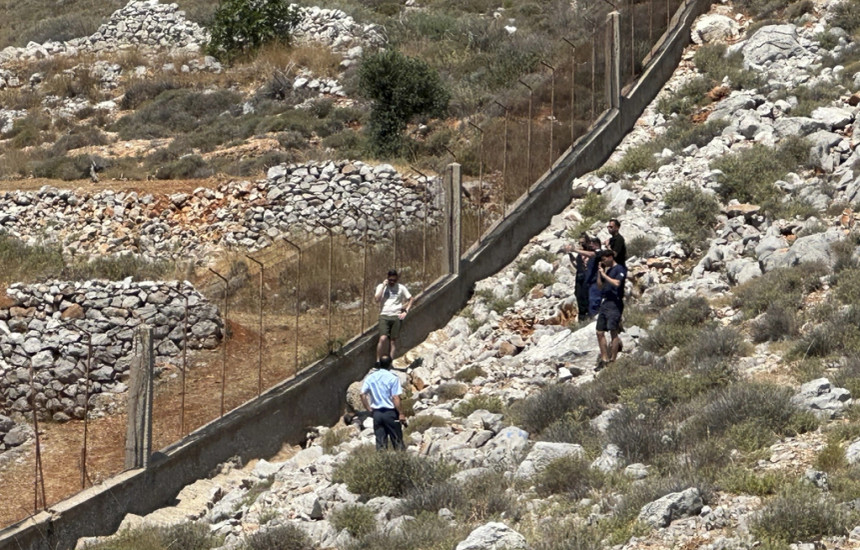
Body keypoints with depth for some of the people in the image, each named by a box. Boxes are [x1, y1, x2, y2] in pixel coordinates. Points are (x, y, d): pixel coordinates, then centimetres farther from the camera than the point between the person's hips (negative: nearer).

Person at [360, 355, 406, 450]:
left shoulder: (370, 377, 3)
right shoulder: (393, 378, -9)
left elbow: (363, 394, -1)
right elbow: (395, 398, -14)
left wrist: (369, 409, 7)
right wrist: (401, 413, -8)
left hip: (376, 413, 4)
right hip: (390, 412, -4)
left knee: (380, 442, 7)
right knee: (397, 440, 5)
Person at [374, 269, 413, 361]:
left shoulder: (401, 288, 8)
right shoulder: (381, 286, 7)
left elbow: (410, 299, 15)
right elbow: (377, 299, -8)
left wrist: (405, 311, 2)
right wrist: (383, 286, -8)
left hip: (396, 316, 1)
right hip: (384, 316, -1)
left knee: (392, 341, 0)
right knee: (383, 338, -18)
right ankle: (377, 361, -9)